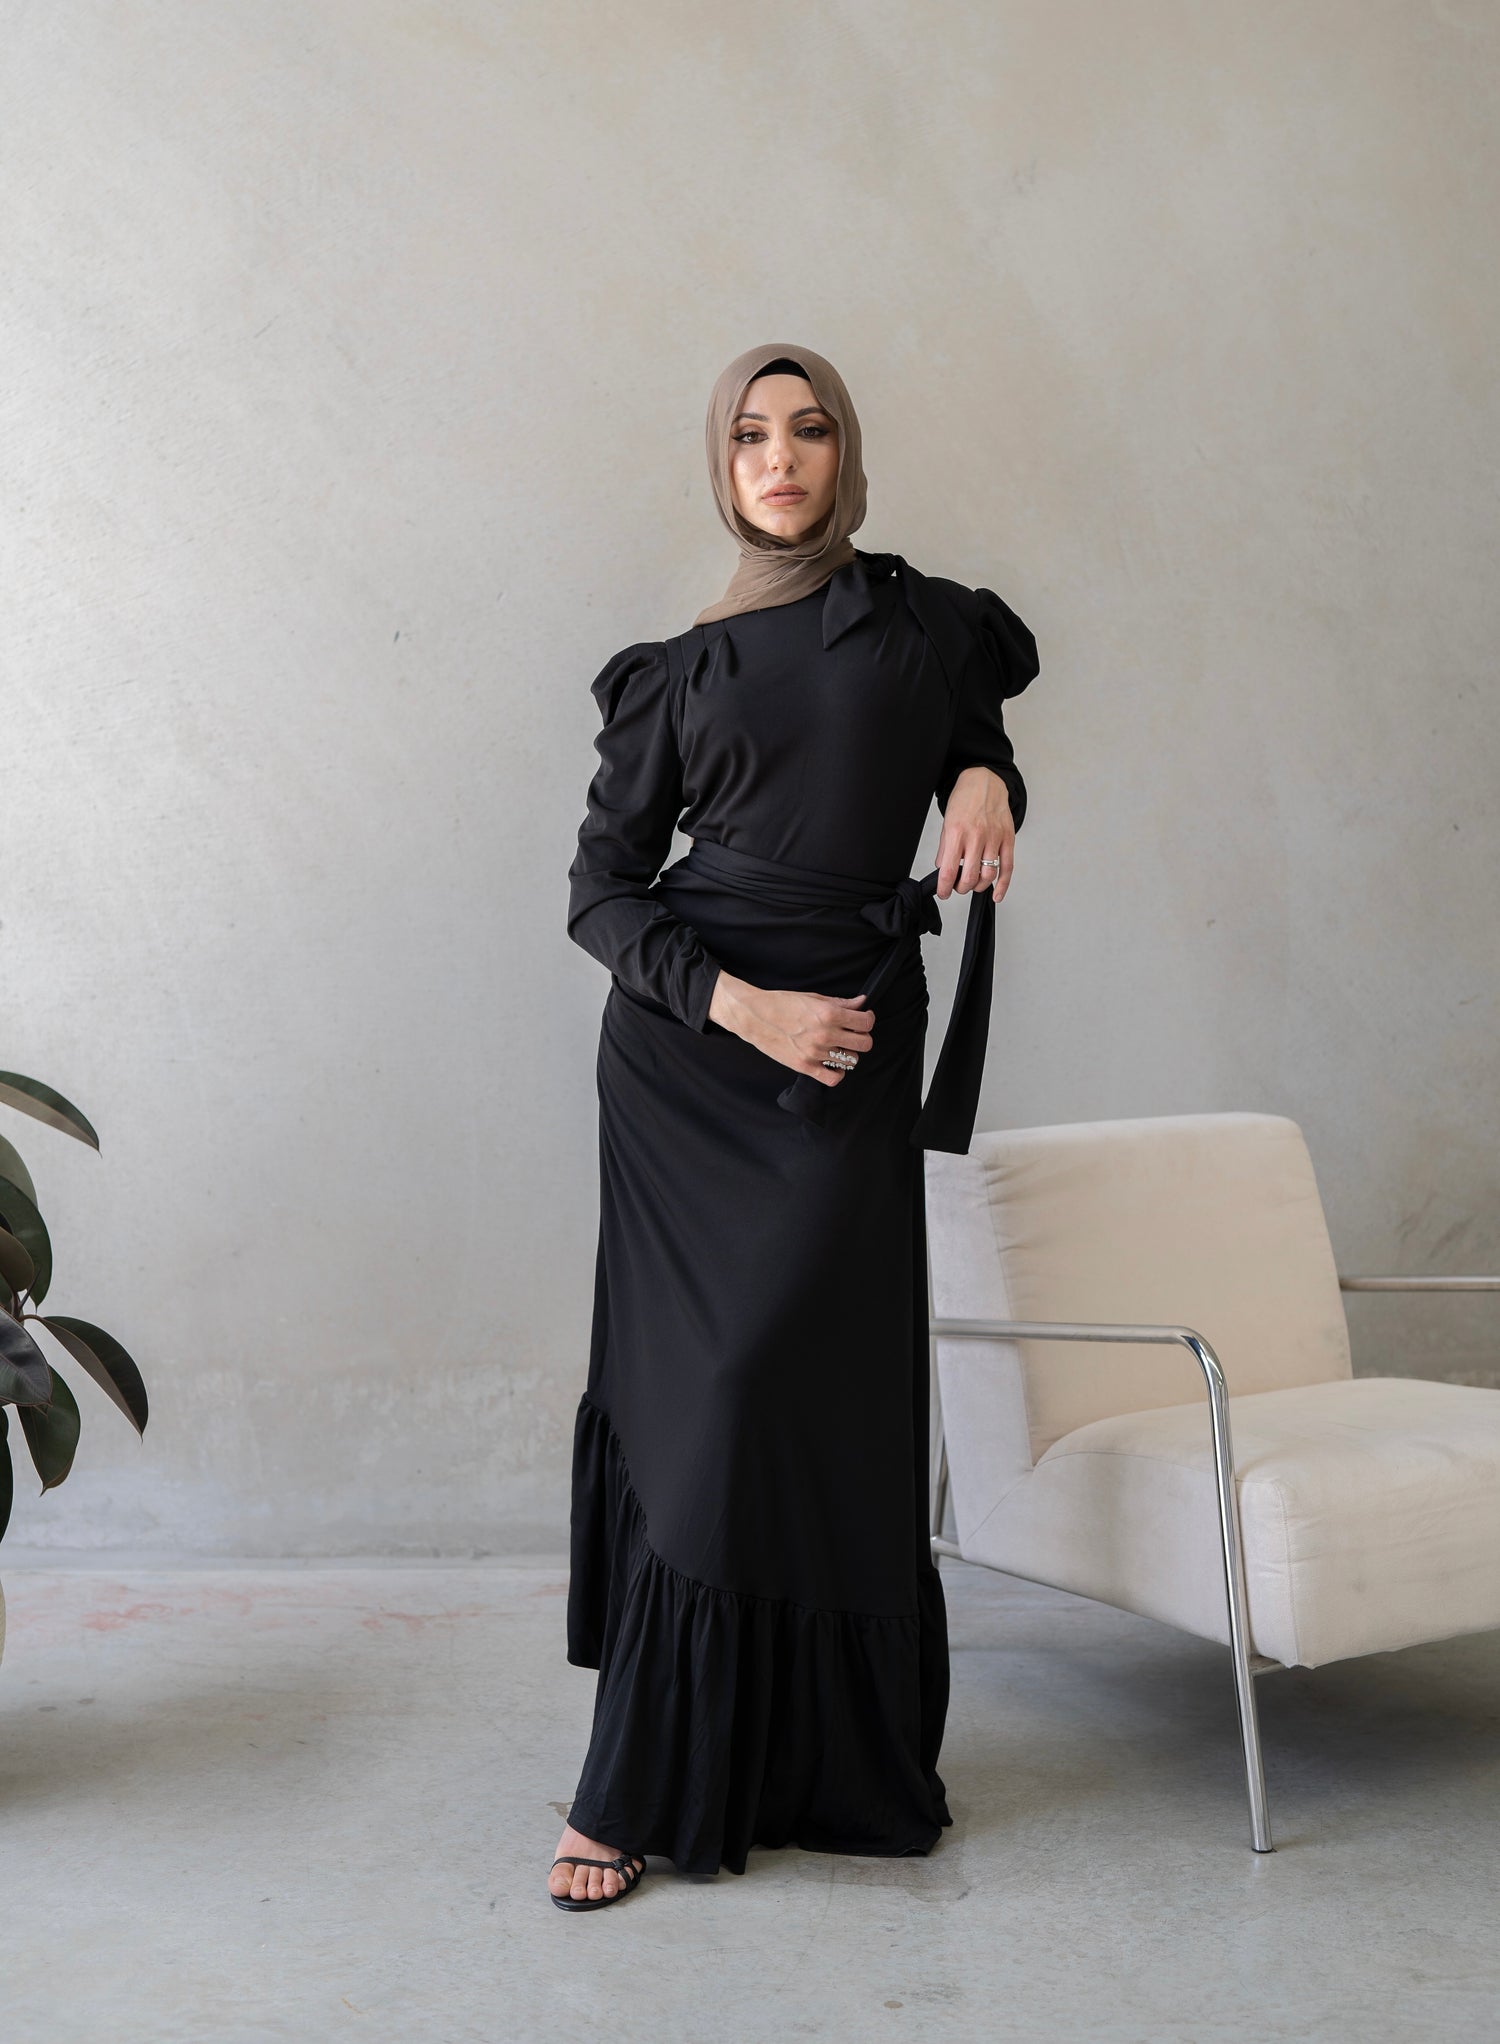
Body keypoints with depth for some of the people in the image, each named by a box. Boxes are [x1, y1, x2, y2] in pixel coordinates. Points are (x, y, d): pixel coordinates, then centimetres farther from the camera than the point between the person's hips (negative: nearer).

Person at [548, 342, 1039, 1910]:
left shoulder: (925, 626, 8)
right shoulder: (675, 672, 7)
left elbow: (982, 743, 26)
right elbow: (600, 891, 4)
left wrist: (989, 783, 1)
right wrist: (742, 1003, -11)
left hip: (853, 1048, 0)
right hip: (684, 1041, 0)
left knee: (808, 1390, -3)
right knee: (695, 1387, -2)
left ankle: (832, 1758, 14)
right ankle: (648, 1787, 7)